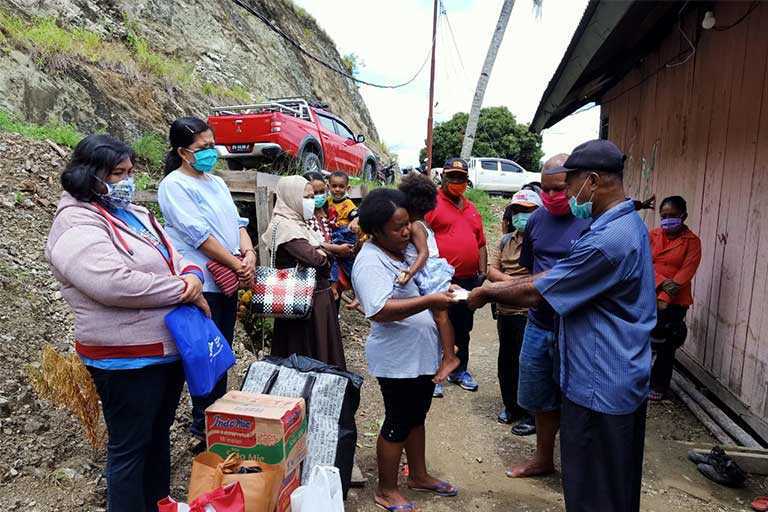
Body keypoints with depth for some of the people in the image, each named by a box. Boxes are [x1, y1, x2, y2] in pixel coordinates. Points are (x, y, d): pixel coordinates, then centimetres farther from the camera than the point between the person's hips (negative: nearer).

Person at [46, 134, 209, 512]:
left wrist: (192, 276, -11)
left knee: (159, 435, 23)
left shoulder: (135, 214, 13)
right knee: (129, 448, 7)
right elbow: (116, 284, -30)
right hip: (127, 360, -9)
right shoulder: (76, 228, -15)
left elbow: (173, 259, 13)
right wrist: (184, 291, -21)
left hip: (168, 347, 9)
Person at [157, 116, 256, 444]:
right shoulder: (174, 185, -9)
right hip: (202, 284, -8)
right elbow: (198, 234, -17)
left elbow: (237, 222, 11)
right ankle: (204, 428, 16)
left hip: (227, 282, 8)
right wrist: (238, 265, -15)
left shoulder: (216, 182, 15)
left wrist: (249, 253, -8)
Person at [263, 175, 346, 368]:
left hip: (319, 296, 9)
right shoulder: (284, 225, -16)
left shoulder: (298, 223, 13)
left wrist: (320, 255, -11)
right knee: (308, 356, 1)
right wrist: (323, 256, -5)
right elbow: (313, 257, -26)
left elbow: (320, 254, 10)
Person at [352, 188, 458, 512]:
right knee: (398, 424, 7)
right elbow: (379, 311, -32)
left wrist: (442, 290, 5)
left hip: (422, 354, 9)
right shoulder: (370, 262, -21)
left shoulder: (404, 250, 7)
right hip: (397, 360, -9)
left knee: (416, 416, 22)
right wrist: (430, 301, -34)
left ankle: (419, 475, 41)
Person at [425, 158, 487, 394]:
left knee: (463, 329, 17)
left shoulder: (472, 209, 16)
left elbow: (481, 244, 19)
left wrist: (482, 272, 10)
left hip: (469, 280, 7)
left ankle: (460, 370, 32)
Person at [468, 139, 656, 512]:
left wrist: (488, 293, -5)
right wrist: (506, 285, 6)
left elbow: (535, 295, -21)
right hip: (624, 380, 10)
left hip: (601, 387, -10)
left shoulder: (607, 240, -27)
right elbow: (560, 274, 11)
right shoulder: (629, 223, 7)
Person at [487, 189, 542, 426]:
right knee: (506, 360, 17)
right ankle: (511, 405, 35)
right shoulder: (506, 240, 12)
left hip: (530, 312, -7)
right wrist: (507, 279, -13)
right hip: (506, 310, 7)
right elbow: (491, 270, 6)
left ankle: (532, 413, 20)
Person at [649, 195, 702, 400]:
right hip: (649, 295, 2)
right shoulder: (653, 235, 5)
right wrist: (662, 282, -21)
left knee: (665, 345, 5)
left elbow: (686, 272, -11)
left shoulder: (692, 241, -3)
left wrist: (665, 298, -19)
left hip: (675, 301, -2)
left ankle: (659, 386, 22)